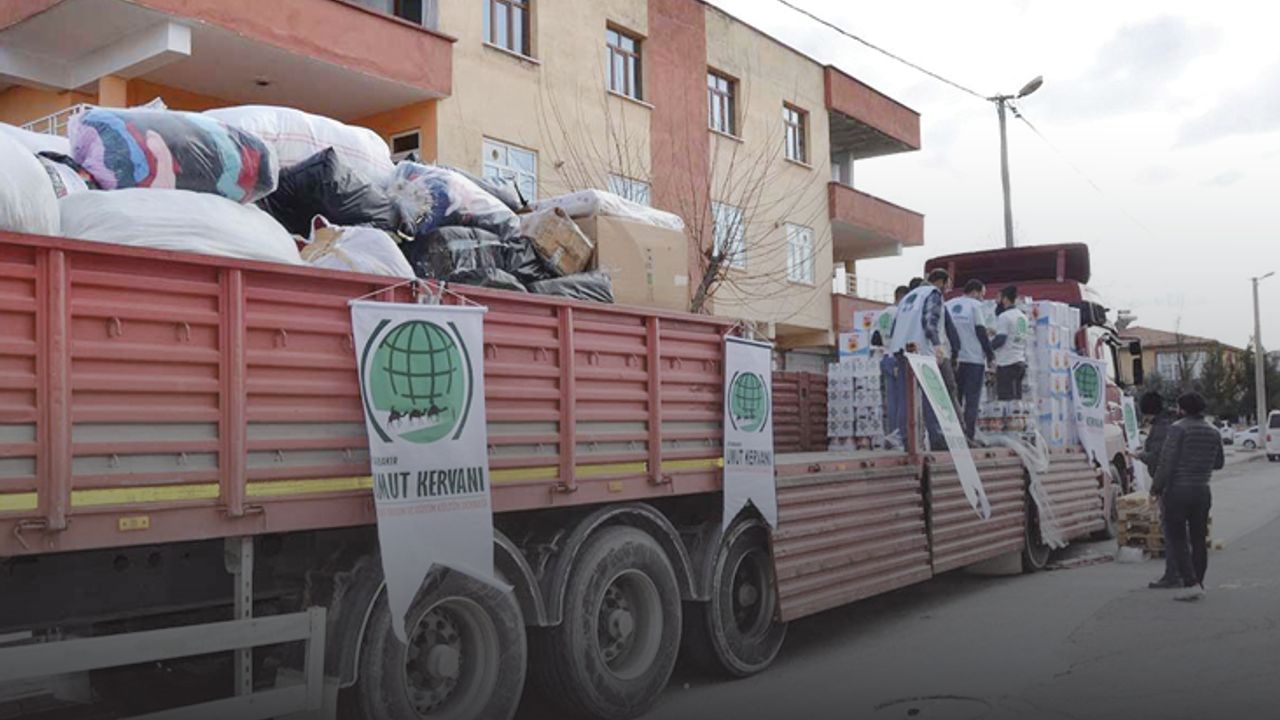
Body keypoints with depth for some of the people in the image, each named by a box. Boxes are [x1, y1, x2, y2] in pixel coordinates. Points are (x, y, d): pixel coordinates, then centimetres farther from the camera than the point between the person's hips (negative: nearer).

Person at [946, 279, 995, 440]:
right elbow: (980, 331, -7)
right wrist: (990, 353, 1)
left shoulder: (948, 305, 12)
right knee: (972, 399, -2)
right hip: (974, 358, -5)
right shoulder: (975, 305, -4)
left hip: (954, 359, 5)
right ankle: (968, 436, -6)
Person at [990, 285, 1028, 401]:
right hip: (1020, 361, 9)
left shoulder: (1004, 316, -11)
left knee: (1005, 397, -8)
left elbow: (1000, 339, -17)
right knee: (1016, 398, 11)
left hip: (1007, 363, -9)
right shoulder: (1022, 317, 15)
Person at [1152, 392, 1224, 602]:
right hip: (1202, 491, 6)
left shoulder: (1179, 428, -12)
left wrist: (1156, 488, -7)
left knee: (1176, 539, 0)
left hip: (1177, 491, -6)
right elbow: (1218, 463, 18)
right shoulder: (1213, 433, 7)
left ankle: (1191, 584, -9)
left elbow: (1167, 462, -16)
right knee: (1199, 539, 12)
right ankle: (1198, 585, 16)